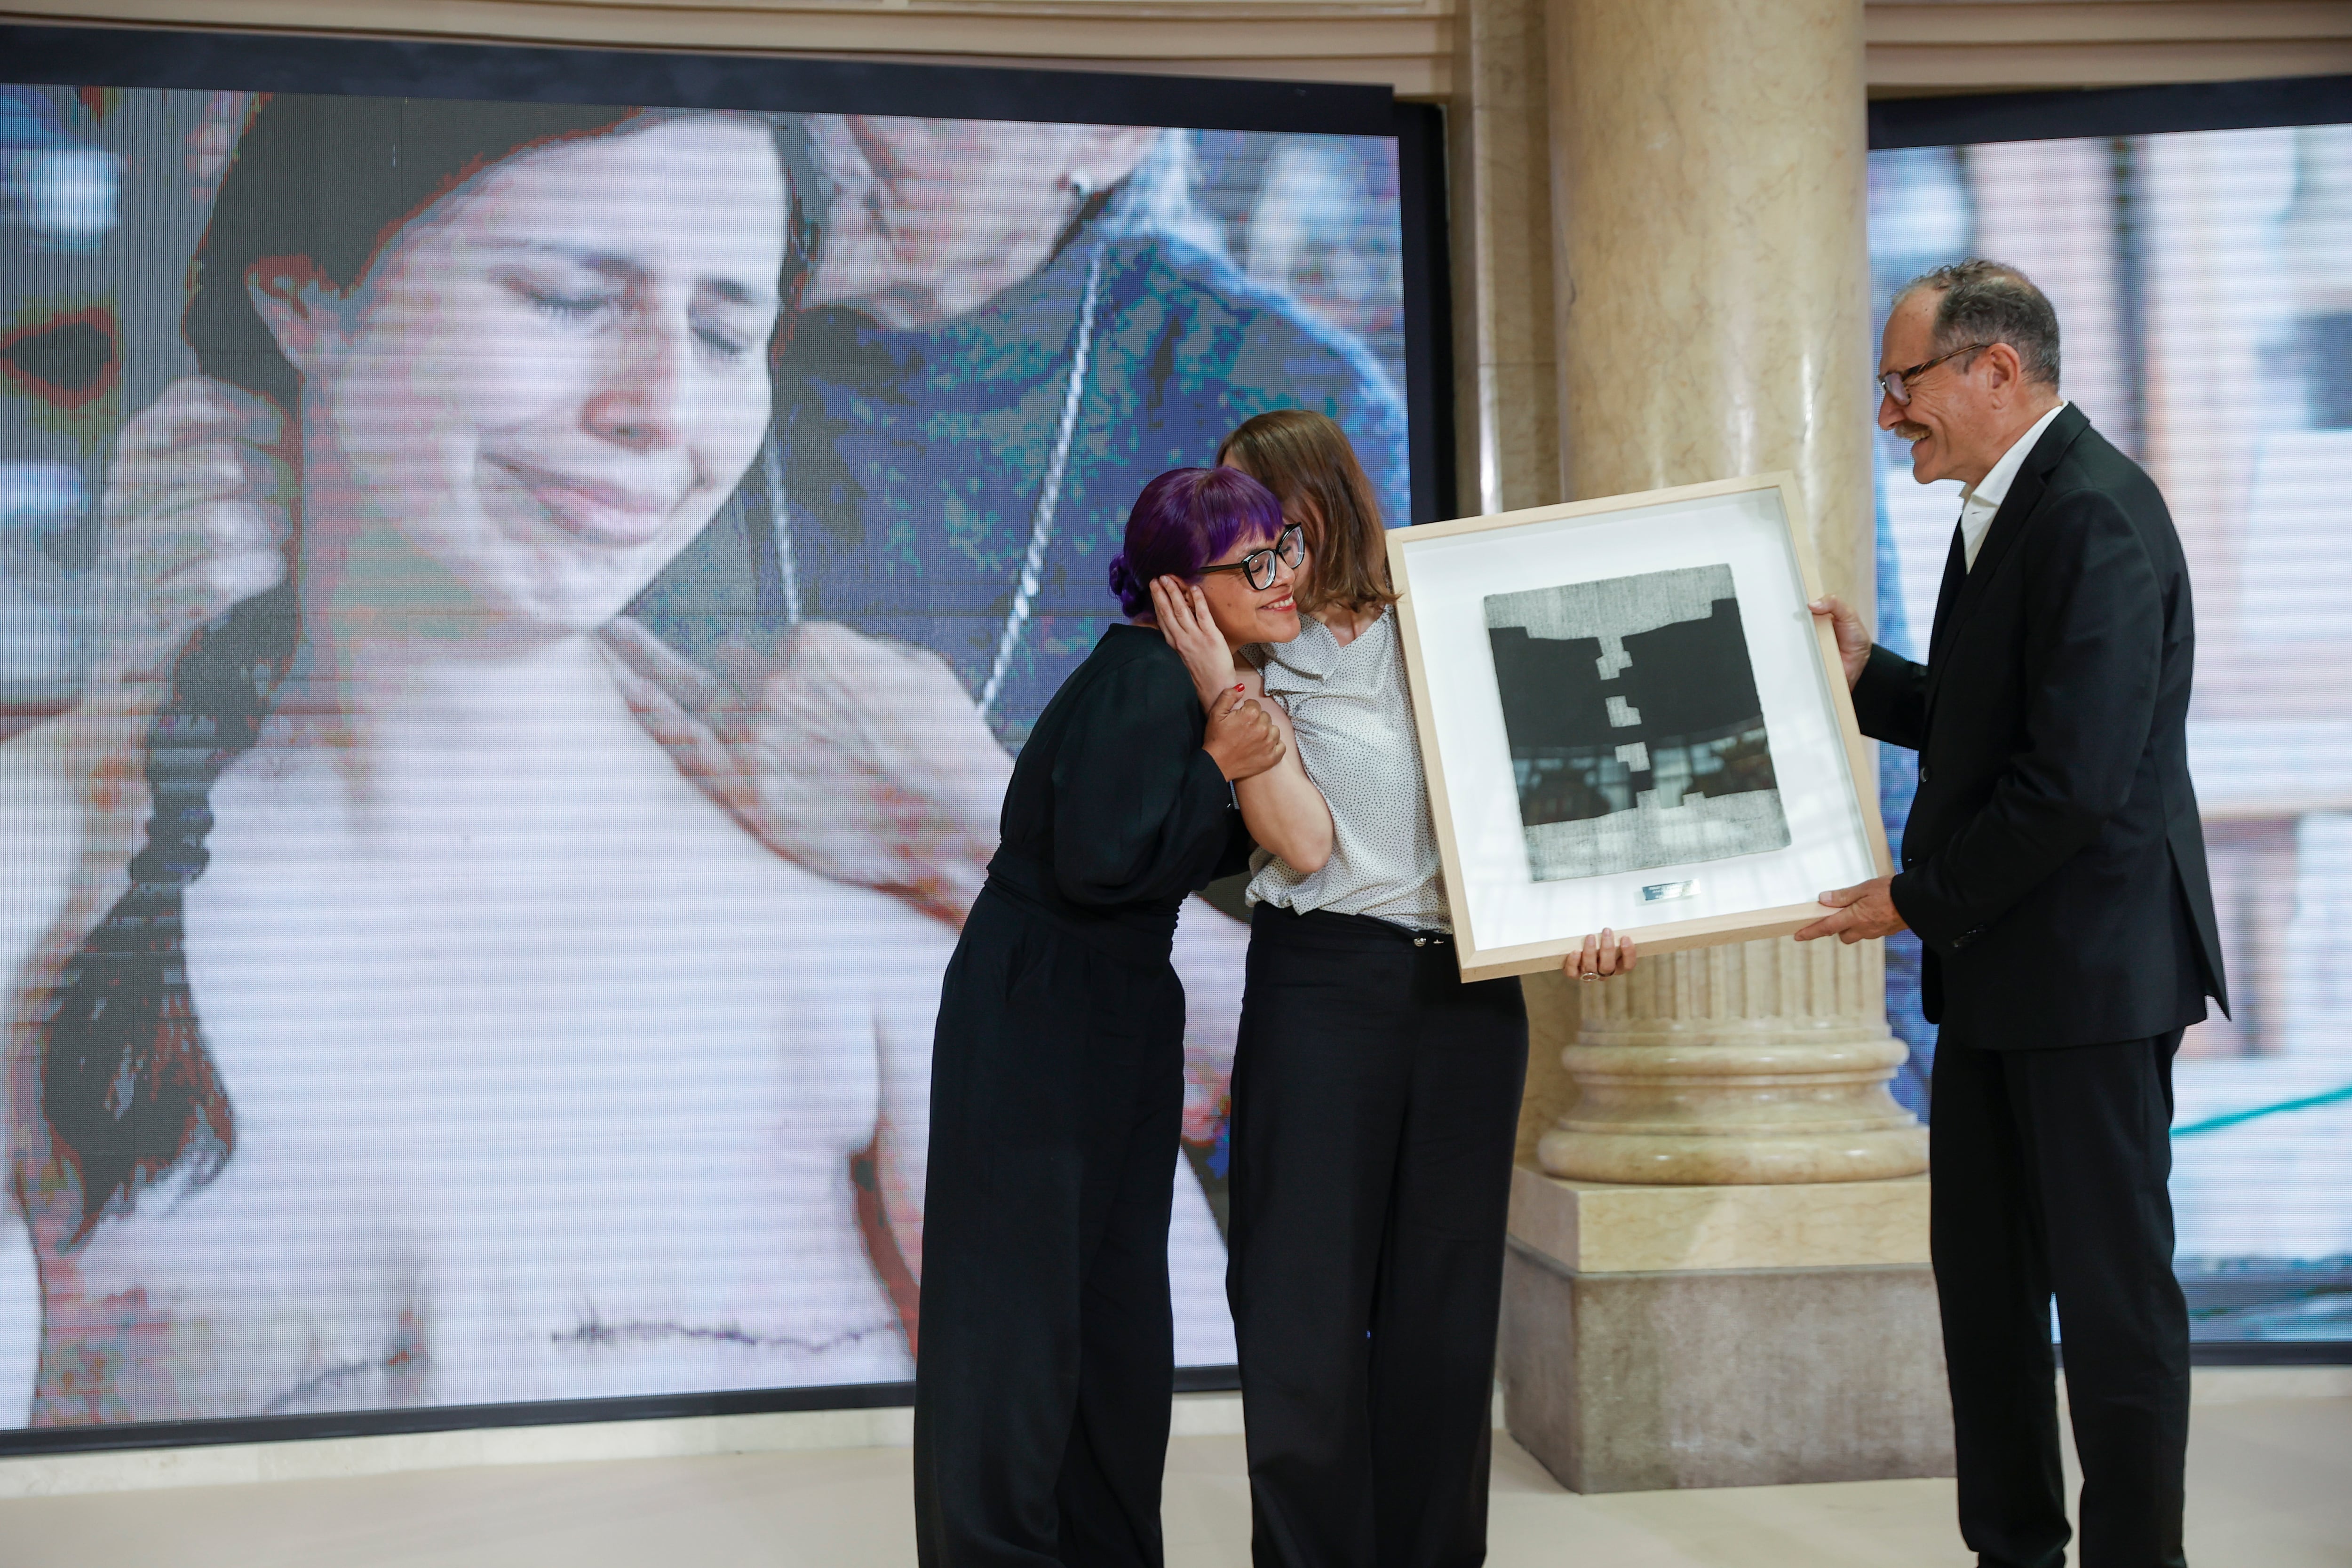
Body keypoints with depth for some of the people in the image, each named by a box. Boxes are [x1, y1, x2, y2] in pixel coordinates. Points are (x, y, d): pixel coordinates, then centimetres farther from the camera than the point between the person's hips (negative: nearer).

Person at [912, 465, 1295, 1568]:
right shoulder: (1144, 684, -21)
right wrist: (1219, 767, -19)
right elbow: (1104, 860, -27)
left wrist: (1259, 777, 0)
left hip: (1125, 1016, 10)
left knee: (1119, 1298, 13)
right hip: (1033, 1014, -10)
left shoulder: (1193, 682, 8)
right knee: (1023, 1297, -2)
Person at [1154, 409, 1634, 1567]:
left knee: (1443, 1306, 8)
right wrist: (1222, 690, -13)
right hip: (1323, 985, -1)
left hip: (1468, 992, 1)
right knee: (1305, 1307, -3)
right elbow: (1304, 840, -8)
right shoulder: (1261, 660, 5)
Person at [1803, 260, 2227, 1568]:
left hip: (2090, 967, -10)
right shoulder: (2007, 512, 15)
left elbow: (2076, 776, -24)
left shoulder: (2096, 514, -18)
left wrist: (1919, 899, -15)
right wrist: (1866, 673, 9)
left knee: (2112, 1288, 0)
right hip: (1997, 971, 10)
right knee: (1984, 1278, 14)